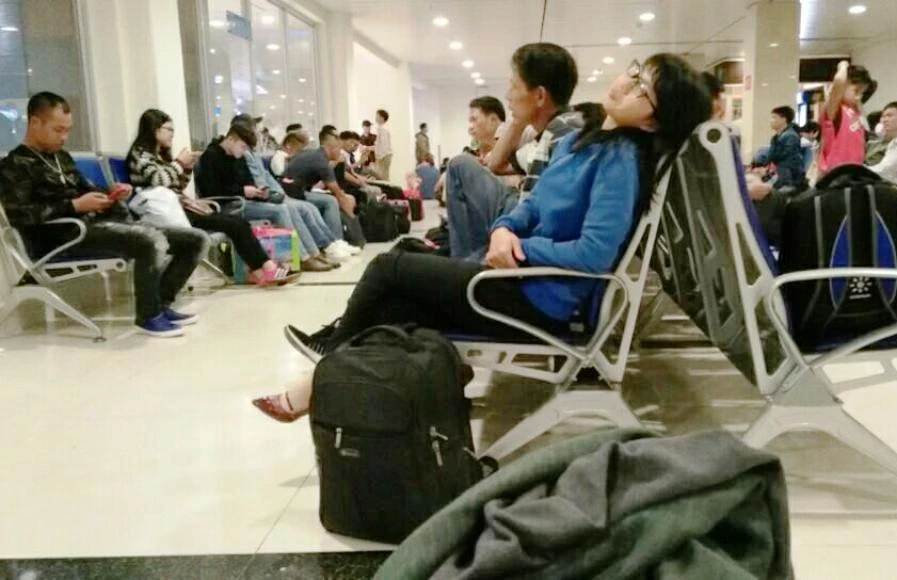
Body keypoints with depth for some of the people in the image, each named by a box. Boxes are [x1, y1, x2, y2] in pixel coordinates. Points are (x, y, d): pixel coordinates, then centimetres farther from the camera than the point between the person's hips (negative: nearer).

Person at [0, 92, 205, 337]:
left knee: (197, 239, -3)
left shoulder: (61, 157, 24)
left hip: (100, 222, 9)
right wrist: (75, 206, -16)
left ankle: (162, 304, -3)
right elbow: (20, 215, -14)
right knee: (152, 241, -37)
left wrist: (109, 192, 9)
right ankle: (149, 315, -19)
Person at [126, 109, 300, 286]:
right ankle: (267, 269, -8)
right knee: (236, 225, -16)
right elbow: (160, 182, -21)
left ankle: (259, 270, -16)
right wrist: (179, 162, -7)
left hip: (180, 206, 9)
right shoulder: (140, 154, -4)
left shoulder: (160, 154, 23)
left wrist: (187, 167, 7)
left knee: (238, 223, -10)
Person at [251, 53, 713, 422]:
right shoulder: (579, 139, 12)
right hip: (528, 276, 9)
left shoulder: (623, 158, -16)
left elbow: (596, 253, -24)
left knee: (389, 269, -2)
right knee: (392, 308, -2)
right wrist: (503, 229, -6)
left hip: (541, 300, -9)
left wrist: (520, 246, -16)